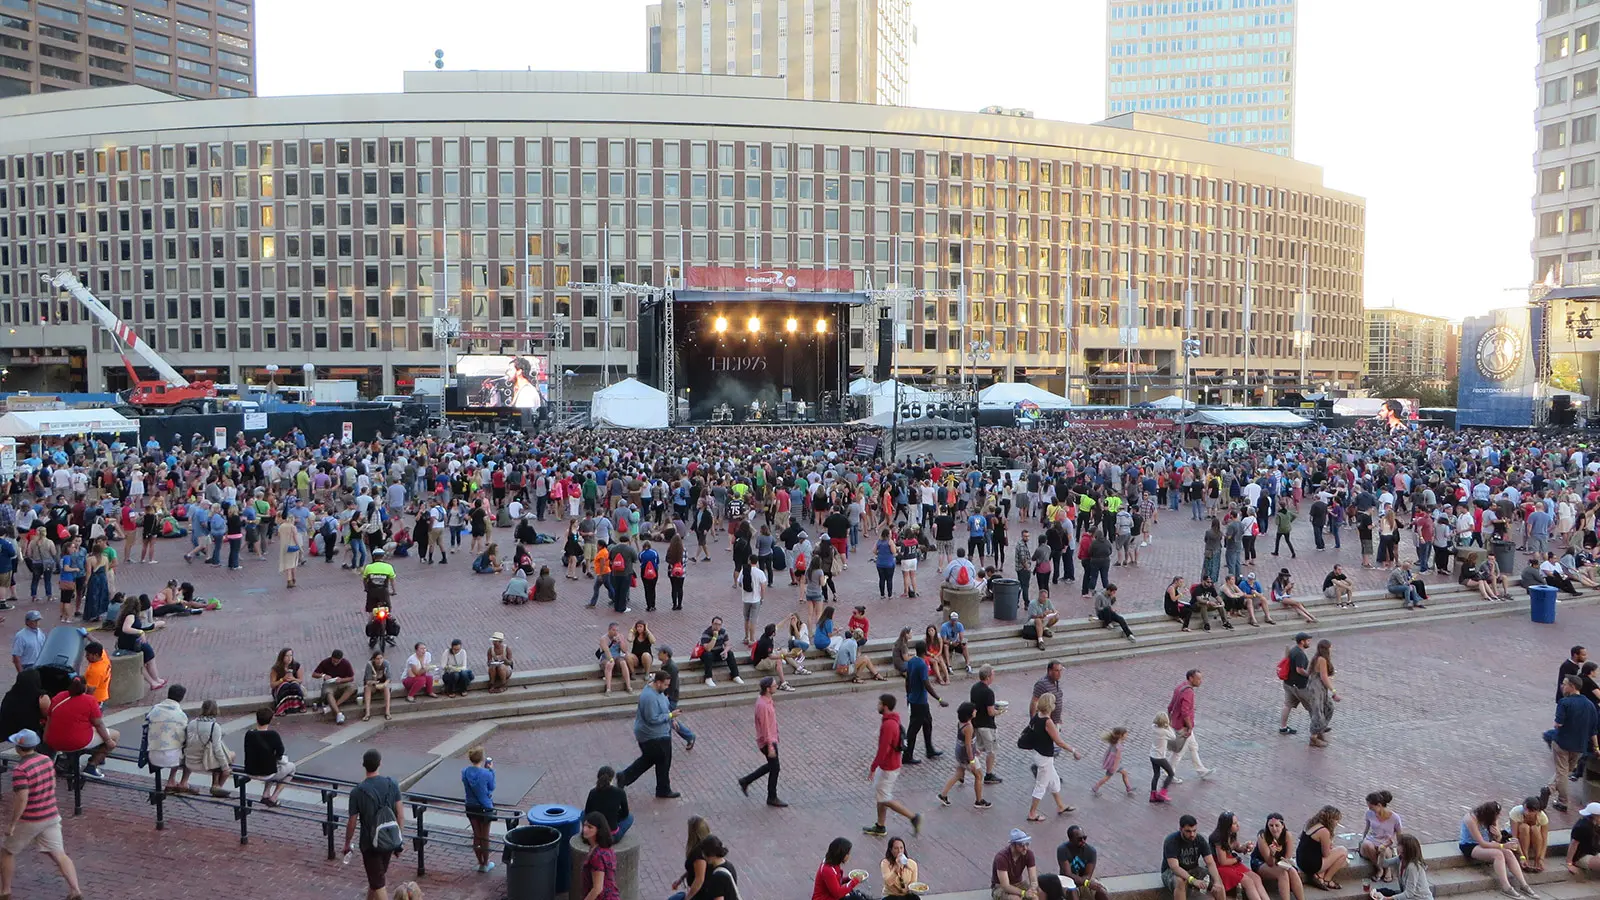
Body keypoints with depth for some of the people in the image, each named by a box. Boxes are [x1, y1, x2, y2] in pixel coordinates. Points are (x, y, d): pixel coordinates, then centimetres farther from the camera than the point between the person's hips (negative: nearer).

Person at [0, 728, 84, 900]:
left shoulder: (20, 769, -21)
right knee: (59, 854, 5)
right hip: (51, 816, 6)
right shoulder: (47, 760, 3)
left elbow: (22, 799, -25)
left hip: (29, 821, -6)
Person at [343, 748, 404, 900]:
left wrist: (347, 844, 8)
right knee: (378, 875, 25)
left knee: (378, 883, 4)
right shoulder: (392, 784, -7)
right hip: (389, 841, 4)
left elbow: (352, 823, -8)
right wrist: (399, 839, 9)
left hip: (370, 843, -4)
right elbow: (400, 815, -3)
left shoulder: (357, 792, -16)